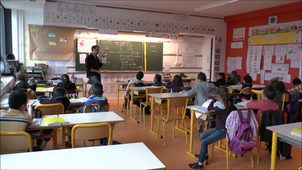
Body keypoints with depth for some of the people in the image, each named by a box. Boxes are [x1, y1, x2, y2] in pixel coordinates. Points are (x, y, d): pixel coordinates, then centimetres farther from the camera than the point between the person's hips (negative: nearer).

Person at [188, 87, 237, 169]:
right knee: (202, 135, 13)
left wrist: (212, 101, 13)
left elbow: (209, 108, -5)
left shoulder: (219, 107, -26)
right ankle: (204, 154, 29)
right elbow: (235, 109, 19)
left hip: (223, 131, -9)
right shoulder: (230, 104, -5)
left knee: (204, 142, -12)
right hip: (219, 128, 9)